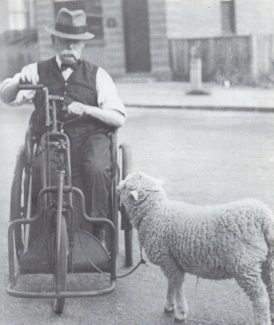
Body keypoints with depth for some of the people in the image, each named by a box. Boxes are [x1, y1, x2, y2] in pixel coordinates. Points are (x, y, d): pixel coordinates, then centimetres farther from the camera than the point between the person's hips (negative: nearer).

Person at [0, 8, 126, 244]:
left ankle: (97, 231, -16)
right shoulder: (37, 71, 11)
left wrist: (86, 109, -15)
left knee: (96, 170, -32)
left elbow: (118, 118, 2)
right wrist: (20, 82, -25)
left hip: (90, 138, -1)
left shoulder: (97, 75, 9)